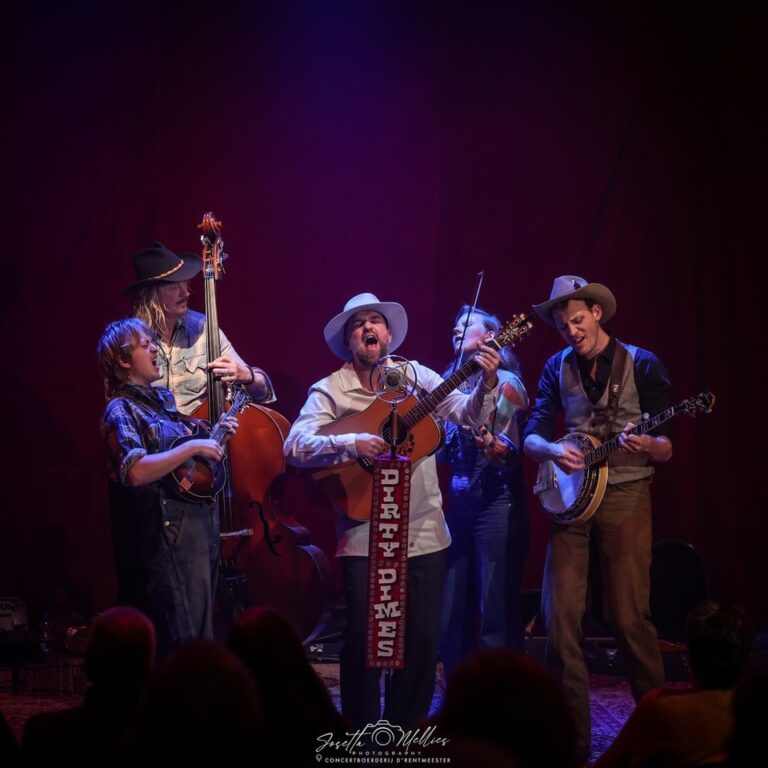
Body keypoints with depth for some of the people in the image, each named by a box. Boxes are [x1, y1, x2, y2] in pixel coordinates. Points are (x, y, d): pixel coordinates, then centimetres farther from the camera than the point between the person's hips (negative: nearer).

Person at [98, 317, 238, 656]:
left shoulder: (163, 398, 15)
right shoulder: (121, 410, -10)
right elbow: (135, 472, -26)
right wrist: (193, 446, -22)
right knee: (185, 638, -10)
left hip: (201, 522, 9)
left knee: (201, 628, 12)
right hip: (168, 533, -9)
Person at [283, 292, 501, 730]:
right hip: (364, 534, -3)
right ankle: (361, 737, 11)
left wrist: (488, 383, -19)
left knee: (423, 638, 5)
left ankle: (405, 731, 20)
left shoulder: (416, 376, 8)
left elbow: (469, 415, 1)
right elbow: (295, 446, -12)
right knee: (364, 637, -3)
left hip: (423, 529, 3)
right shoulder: (330, 390, -1)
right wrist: (351, 444, -26)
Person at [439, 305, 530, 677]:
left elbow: (511, 452, -11)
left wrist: (490, 444, -32)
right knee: (452, 614, 6)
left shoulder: (504, 382, -3)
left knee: (497, 612, -7)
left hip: (496, 504, -7)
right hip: (458, 503, 7)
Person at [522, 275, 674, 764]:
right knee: (561, 614, -3)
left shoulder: (642, 365, -1)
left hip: (626, 493, -4)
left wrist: (645, 445, -25)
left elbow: (666, 448, -2)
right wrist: (552, 450, -15)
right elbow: (531, 435, 7)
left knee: (629, 615, -7)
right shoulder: (558, 369, 10)